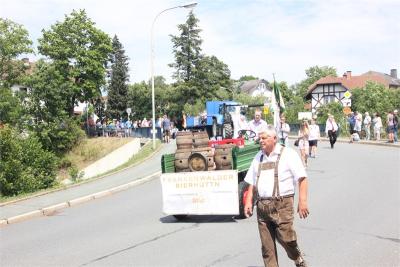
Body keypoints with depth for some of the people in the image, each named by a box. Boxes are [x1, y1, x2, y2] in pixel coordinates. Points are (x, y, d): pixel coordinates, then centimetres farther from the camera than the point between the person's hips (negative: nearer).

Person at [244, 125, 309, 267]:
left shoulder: (288, 154, -1)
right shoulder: (258, 157, 16)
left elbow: (302, 179, -6)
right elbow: (252, 182, 20)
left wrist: (302, 201, -14)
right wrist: (248, 201, 9)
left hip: (282, 204, -5)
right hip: (262, 206, 5)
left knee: (285, 238, -8)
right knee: (267, 245, 5)